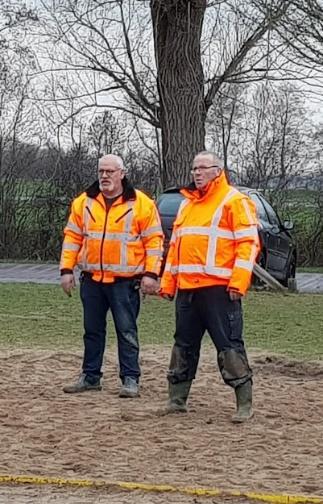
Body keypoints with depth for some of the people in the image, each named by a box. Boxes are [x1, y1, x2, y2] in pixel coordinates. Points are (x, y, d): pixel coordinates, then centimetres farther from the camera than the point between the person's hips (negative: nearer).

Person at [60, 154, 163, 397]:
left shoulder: (141, 203, -4)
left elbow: (154, 239, -4)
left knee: (127, 331, -2)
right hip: (92, 279, 4)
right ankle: (91, 377, 21)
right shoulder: (84, 202, 7)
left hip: (125, 281, -4)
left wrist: (151, 273, -11)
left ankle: (130, 379, 3)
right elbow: (72, 237, 11)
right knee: (92, 330, 12)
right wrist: (67, 269, 4)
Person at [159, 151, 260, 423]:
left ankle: (245, 404, -3)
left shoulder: (234, 201, -3)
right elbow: (175, 245, 24)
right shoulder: (187, 204, 21)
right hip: (187, 288, 7)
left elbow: (248, 242, -9)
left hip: (219, 288, -7)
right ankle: (177, 399, 20)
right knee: (184, 344, 11)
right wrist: (168, 282, 18)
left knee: (229, 344, -7)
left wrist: (239, 280, -18)